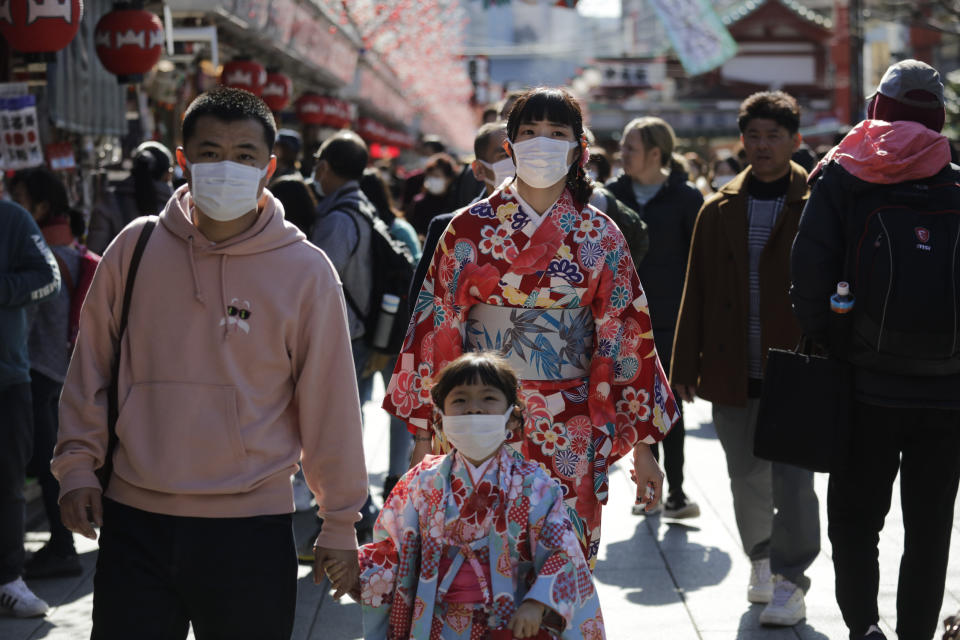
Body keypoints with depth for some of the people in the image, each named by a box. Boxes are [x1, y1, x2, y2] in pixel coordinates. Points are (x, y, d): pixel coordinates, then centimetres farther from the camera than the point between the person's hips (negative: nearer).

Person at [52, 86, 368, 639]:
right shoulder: (136, 248, 2)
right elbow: (92, 366, 11)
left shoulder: (306, 271, -4)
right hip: (134, 520, 2)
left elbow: (329, 402, 1)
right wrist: (77, 463, 5)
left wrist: (340, 522, 4)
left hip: (252, 527, -1)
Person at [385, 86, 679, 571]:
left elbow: (627, 334, 4)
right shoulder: (470, 227, 2)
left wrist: (642, 444, 2)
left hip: (571, 436, 1)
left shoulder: (600, 236, 4)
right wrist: (424, 435, 1)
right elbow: (436, 326, 3)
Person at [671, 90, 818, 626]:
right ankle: (762, 561, 33)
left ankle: (789, 583, 1)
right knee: (747, 478, 13)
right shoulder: (720, 210, 9)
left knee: (792, 479, -7)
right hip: (732, 371, 4)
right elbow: (697, 292, 11)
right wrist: (687, 365, 7)